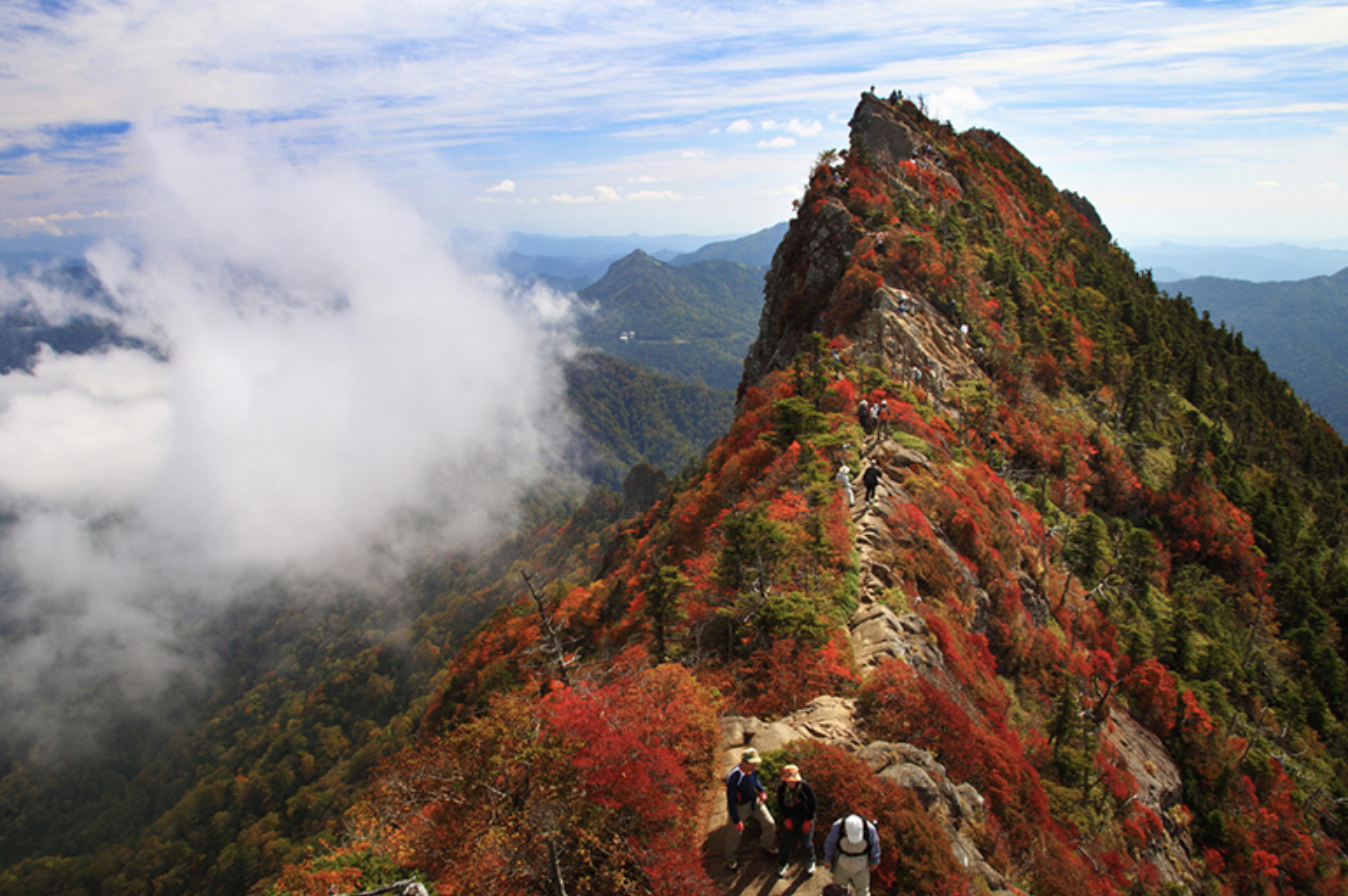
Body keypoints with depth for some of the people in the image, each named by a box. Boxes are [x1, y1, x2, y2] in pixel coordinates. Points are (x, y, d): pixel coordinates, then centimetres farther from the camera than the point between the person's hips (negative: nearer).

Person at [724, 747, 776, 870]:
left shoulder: (752, 769, -17)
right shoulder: (733, 777, -38)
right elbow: (731, 800, -27)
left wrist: (761, 790, -6)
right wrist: (736, 820, -22)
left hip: (754, 800, 6)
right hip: (740, 806, -5)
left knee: (770, 824, 10)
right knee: (734, 834, 13)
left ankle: (767, 845, 42)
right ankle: (730, 859, 41)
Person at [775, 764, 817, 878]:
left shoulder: (806, 787, -26)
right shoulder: (781, 788, -19)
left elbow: (813, 805, -12)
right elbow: (780, 805, -1)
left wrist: (808, 821, -9)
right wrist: (786, 818, -4)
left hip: (806, 819, -2)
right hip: (791, 819, 2)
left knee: (806, 843, 2)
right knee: (788, 842, 3)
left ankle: (810, 862, 34)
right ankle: (782, 864, 29)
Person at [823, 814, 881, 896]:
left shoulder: (869, 829, -30)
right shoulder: (838, 827, -31)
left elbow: (874, 844, -9)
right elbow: (830, 843, -12)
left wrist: (875, 861, 5)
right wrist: (828, 859, 0)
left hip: (861, 864, 0)